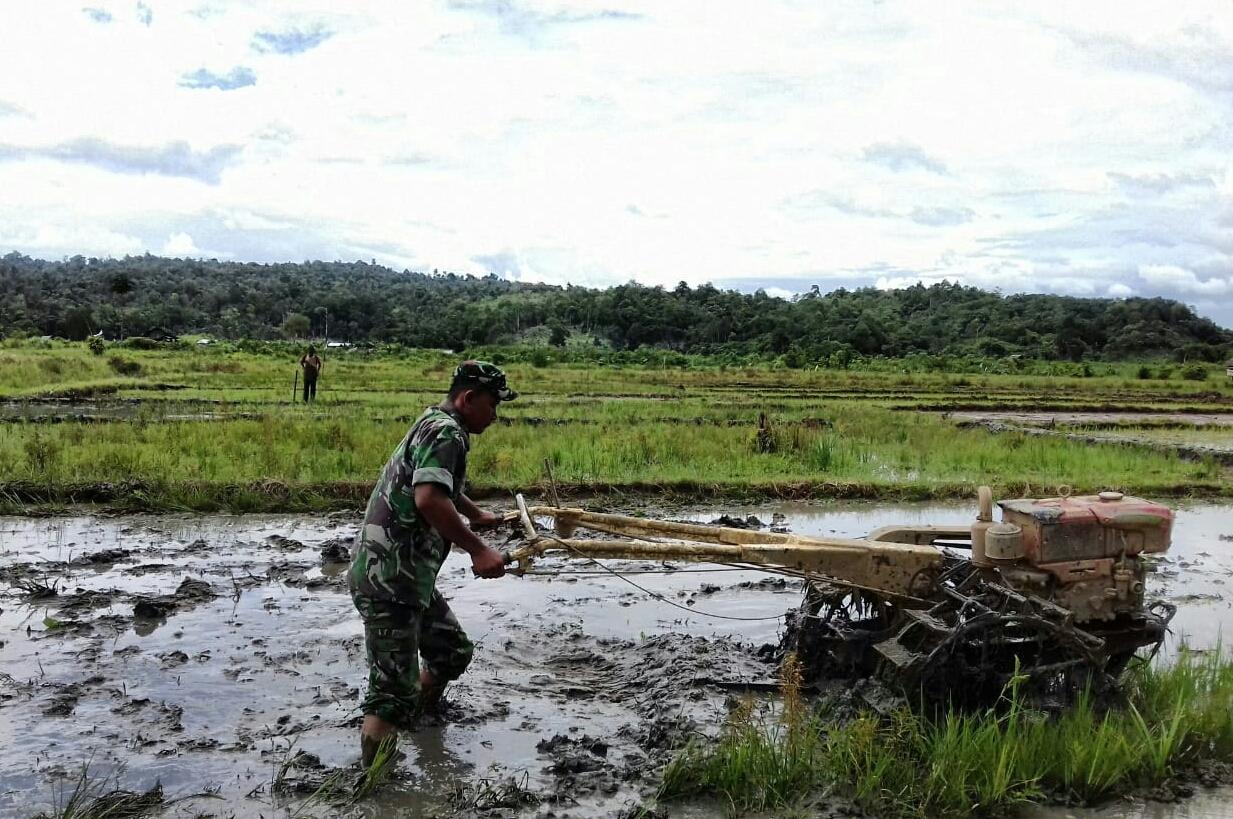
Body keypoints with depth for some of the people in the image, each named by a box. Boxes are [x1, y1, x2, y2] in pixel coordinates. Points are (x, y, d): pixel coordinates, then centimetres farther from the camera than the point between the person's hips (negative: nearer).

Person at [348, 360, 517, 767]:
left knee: (453, 652, 21)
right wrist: (478, 549, -26)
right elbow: (429, 500, -31)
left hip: (410, 577, 11)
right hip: (388, 580, -11)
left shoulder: (435, 426, 19)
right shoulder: (445, 431, -14)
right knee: (394, 694, -8)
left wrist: (477, 515, 53)